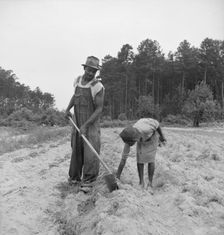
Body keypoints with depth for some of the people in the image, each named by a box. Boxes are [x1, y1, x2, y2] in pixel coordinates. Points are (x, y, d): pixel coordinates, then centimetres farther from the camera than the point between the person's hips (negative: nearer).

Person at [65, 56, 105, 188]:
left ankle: (89, 179, 9)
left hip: (92, 123, -5)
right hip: (78, 121, 6)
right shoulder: (78, 80, 2)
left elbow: (99, 109, -19)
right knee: (76, 149, 10)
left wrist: (85, 125, -25)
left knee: (90, 151, -6)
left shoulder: (98, 87, -19)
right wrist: (68, 109, 5)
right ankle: (75, 176, 23)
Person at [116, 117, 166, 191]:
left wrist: (161, 136, -7)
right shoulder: (129, 138, -33)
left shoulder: (146, 129, -46)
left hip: (152, 137, -2)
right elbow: (123, 158, -28)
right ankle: (141, 183, 5)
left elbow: (156, 123, -22)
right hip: (141, 140, 2)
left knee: (150, 160, -10)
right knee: (139, 160, -9)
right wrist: (117, 177, -27)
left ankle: (150, 184, -1)